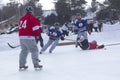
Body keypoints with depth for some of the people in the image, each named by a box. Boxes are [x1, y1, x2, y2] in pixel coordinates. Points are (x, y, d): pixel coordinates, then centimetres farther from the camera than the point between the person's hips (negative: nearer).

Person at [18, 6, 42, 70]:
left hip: (21, 37, 8)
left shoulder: (21, 19, 18)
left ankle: (21, 65, 18)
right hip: (29, 37, -8)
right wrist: (37, 34, 6)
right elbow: (36, 28, -10)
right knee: (34, 50, -2)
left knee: (24, 50, 18)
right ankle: (36, 65, -7)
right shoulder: (32, 18, -5)